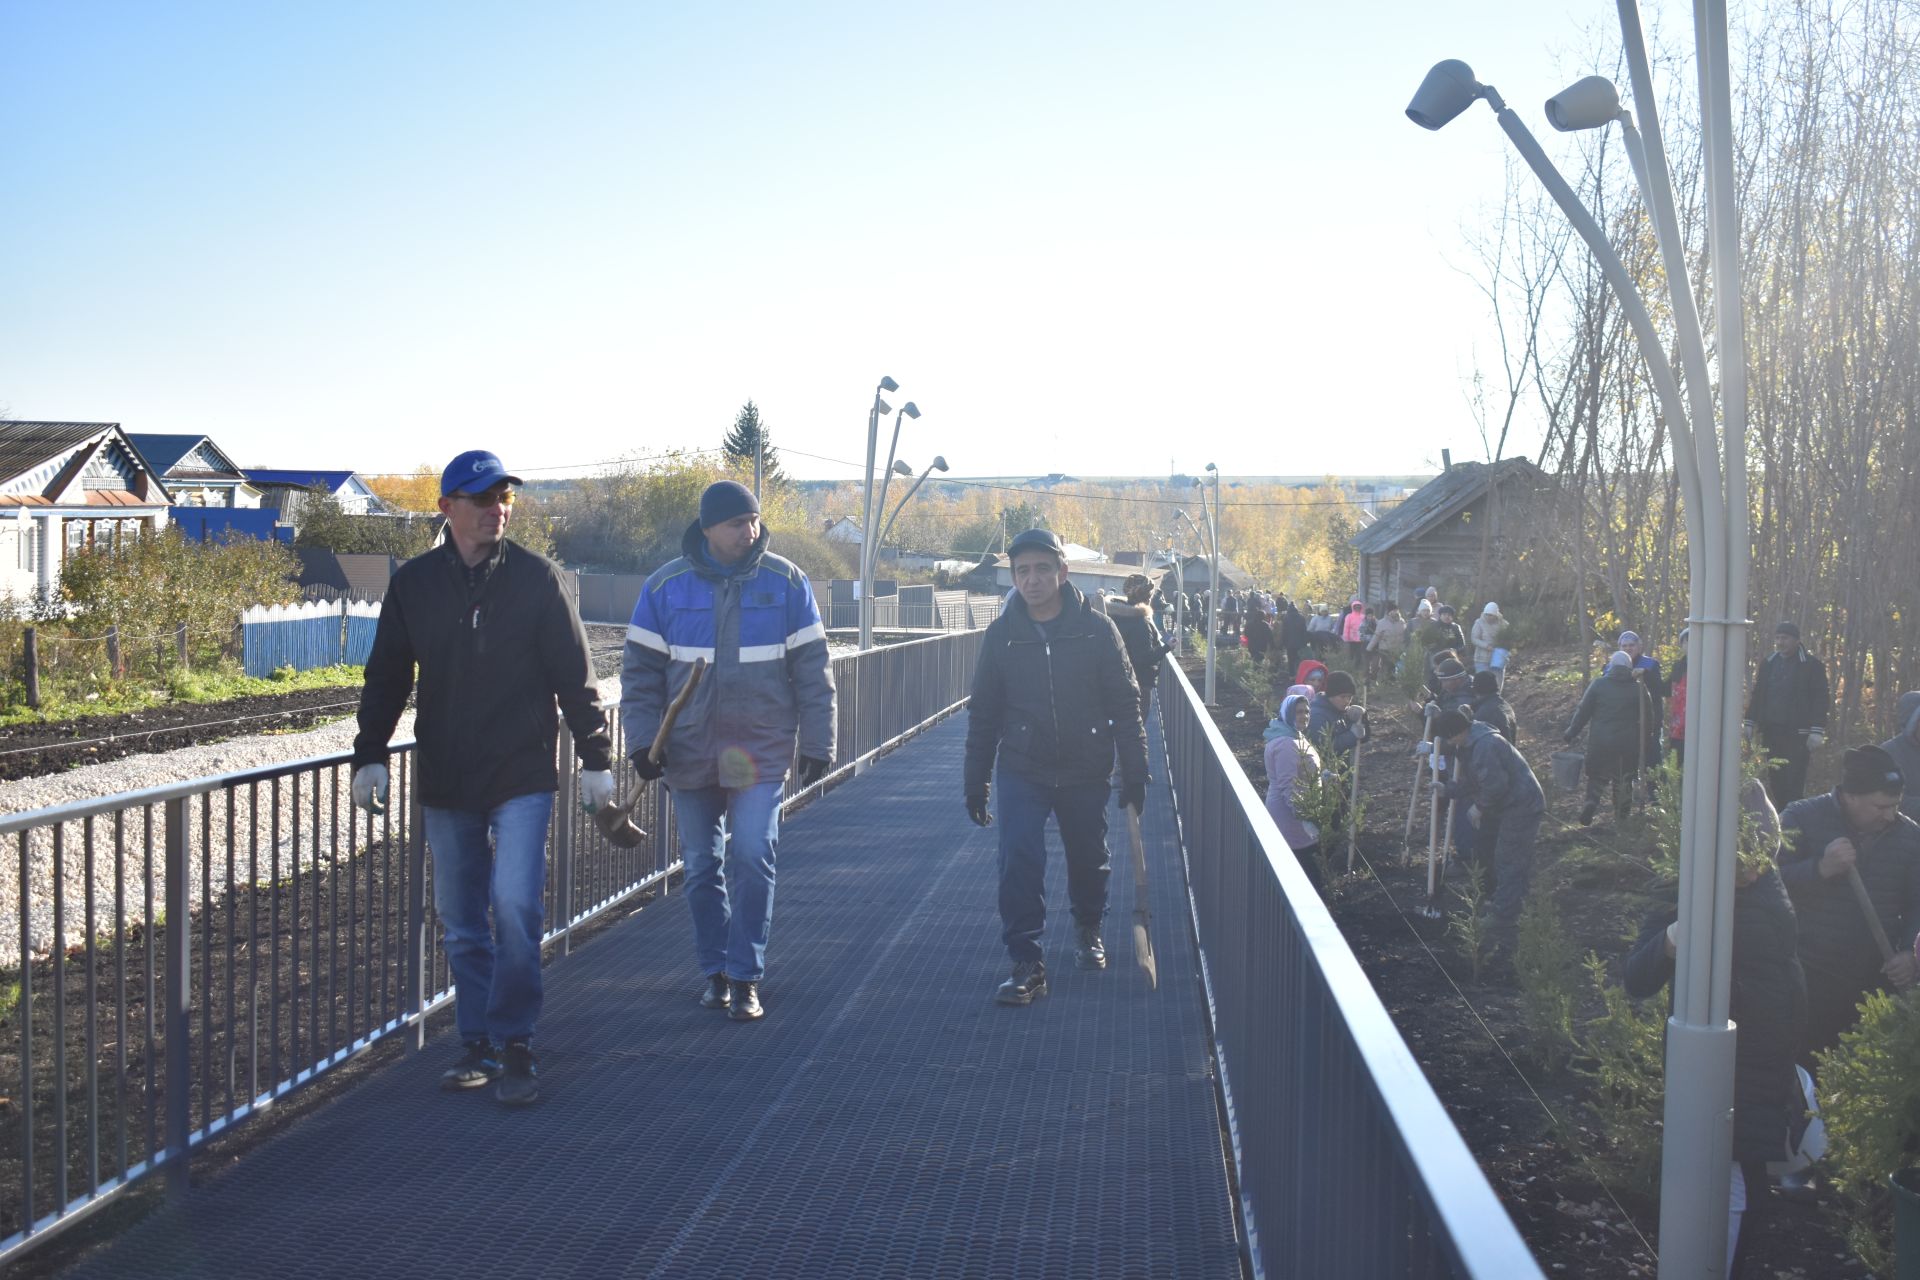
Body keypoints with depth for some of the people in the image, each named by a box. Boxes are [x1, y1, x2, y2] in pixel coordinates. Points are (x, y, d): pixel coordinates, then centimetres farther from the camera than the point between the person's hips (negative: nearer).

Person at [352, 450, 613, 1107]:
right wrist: (369, 756, 4)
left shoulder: (539, 578, -2)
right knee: (461, 924, 9)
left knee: (515, 906, -13)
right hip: (444, 782, 3)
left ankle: (514, 1046, -1)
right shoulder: (414, 583, 5)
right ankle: (478, 1045, 20)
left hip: (522, 779, -3)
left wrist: (595, 758, -2)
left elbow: (575, 675, 0)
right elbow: (386, 678, 11)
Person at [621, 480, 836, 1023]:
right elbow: (640, 669, 4)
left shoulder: (786, 582, -1)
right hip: (690, 750, 2)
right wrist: (643, 739, -4)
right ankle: (714, 971, 24)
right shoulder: (667, 585, 0)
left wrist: (817, 744, 0)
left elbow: (812, 669, 2)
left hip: (762, 748, -1)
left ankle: (746, 978, 0)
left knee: (752, 857, -10)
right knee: (703, 867, 9)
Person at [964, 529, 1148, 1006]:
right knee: (1019, 863, -12)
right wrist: (976, 783, 5)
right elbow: (983, 713, 5)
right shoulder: (1001, 635, -2)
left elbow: (1125, 706, -2)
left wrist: (1135, 774, -3)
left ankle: (1088, 930, 42)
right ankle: (1026, 963, -4)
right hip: (1022, 772, 0)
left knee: (1089, 860, 14)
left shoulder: (1097, 630, -6)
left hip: (1086, 771, 0)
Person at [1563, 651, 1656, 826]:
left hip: (1600, 741, -1)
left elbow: (1583, 712, -2)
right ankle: (1621, 816, 18)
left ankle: (1591, 801, -12)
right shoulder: (1639, 688, 0)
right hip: (1629, 744, 1)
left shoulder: (1598, 685, -3)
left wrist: (1571, 733, 6)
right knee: (1624, 779, 14)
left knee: (1597, 776, 13)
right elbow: (1647, 716, 7)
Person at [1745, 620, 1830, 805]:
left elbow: (1820, 700, -6)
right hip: (1771, 731, 5)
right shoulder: (1768, 663, 13)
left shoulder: (1812, 665, -2)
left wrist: (1817, 731, -12)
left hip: (1798, 734, -5)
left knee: (1794, 782, -8)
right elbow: (1757, 695, 17)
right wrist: (1750, 723, 11)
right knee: (1775, 780, 6)